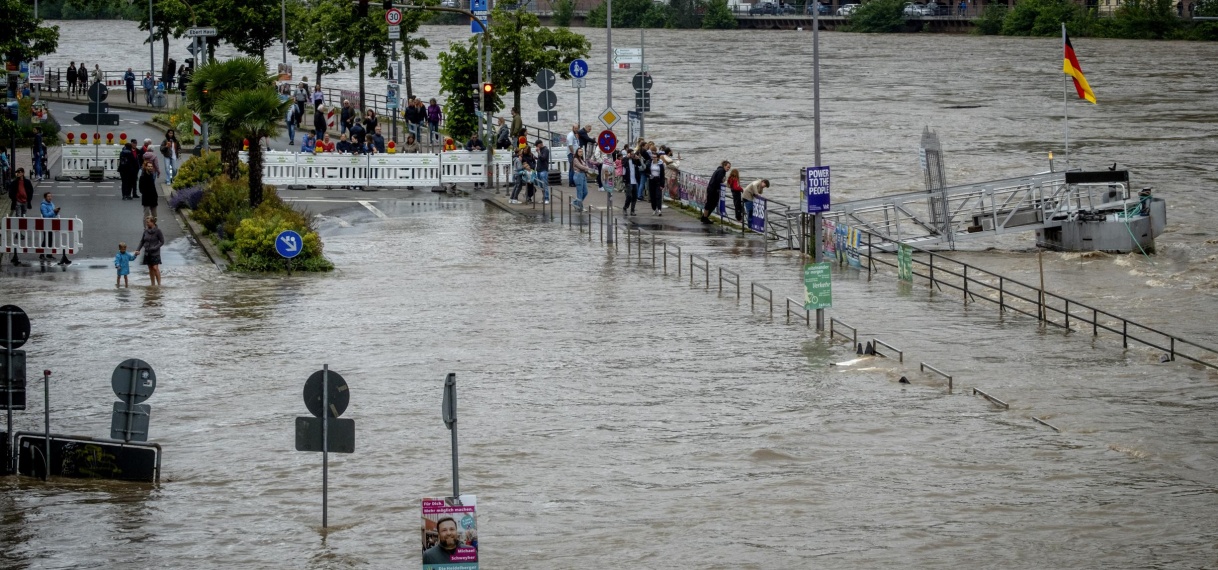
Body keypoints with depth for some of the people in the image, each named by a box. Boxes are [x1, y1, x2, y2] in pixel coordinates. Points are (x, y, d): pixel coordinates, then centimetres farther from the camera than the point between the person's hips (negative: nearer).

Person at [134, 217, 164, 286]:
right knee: (150, 269, 7)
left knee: (155, 268, -12)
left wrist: (155, 248, -19)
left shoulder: (157, 231, -11)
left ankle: (159, 284, -8)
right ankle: (153, 284, 12)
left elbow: (162, 242, -8)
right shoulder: (146, 231, 3)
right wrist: (137, 250, -4)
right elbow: (142, 241, 8)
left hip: (155, 253, -5)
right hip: (147, 252, 5)